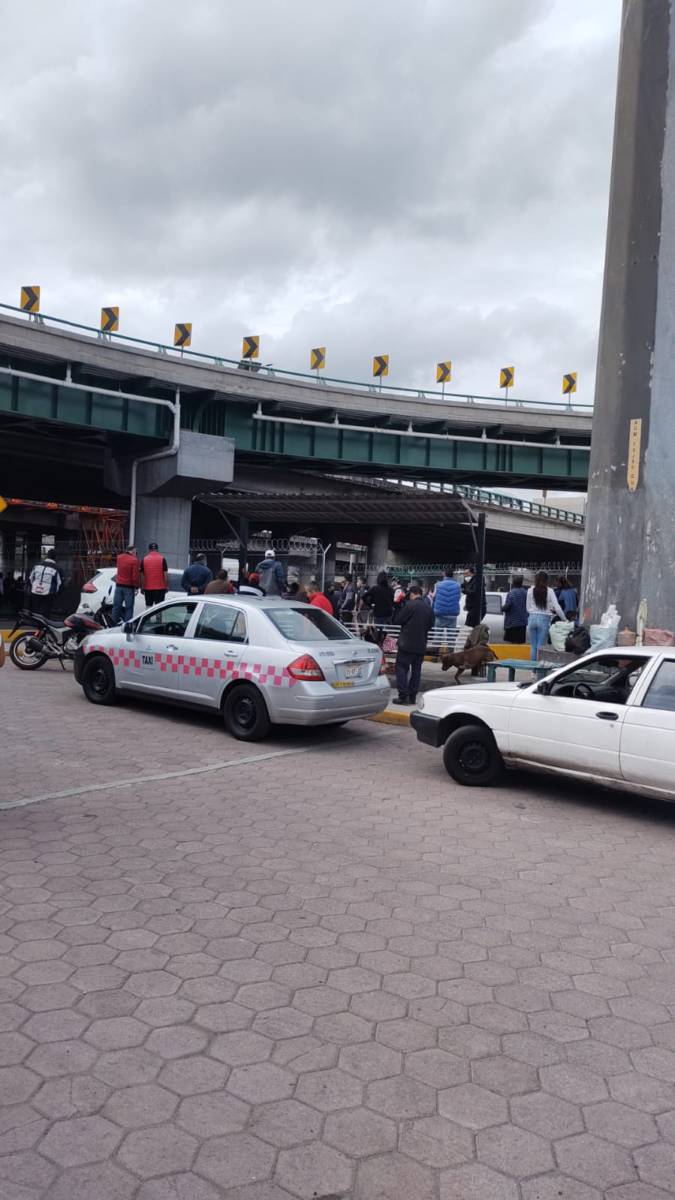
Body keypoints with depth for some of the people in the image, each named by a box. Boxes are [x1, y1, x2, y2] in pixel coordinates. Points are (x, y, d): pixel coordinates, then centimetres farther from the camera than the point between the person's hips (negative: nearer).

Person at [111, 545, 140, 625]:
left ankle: (114, 623, 13)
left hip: (119, 585, 6)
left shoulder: (119, 557, 5)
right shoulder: (134, 560, -13)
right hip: (129, 587, -5)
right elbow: (135, 575, -15)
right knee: (129, 607, 0)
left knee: (116, 606, 11)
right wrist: (136, 587, -7)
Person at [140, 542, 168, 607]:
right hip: (160, 587, -2)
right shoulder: (162, 559, -5)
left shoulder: (144, 559, 1)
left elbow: (142, 575, 2)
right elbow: (165, 574, -7)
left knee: (148, 607, 9)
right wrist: (167, 586, 0)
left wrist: (142, 587, 9)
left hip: (148, 588, 2)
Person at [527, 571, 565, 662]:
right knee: (541, 646, 2)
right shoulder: (550, 591, -4)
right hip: (544, 619, -2)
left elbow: (528, 608, 5)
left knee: (533, 646, 10)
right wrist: (564, 619, 6)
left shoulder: (530, 591, 1)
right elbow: (557, 607, -5)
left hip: (532, 618, 2)